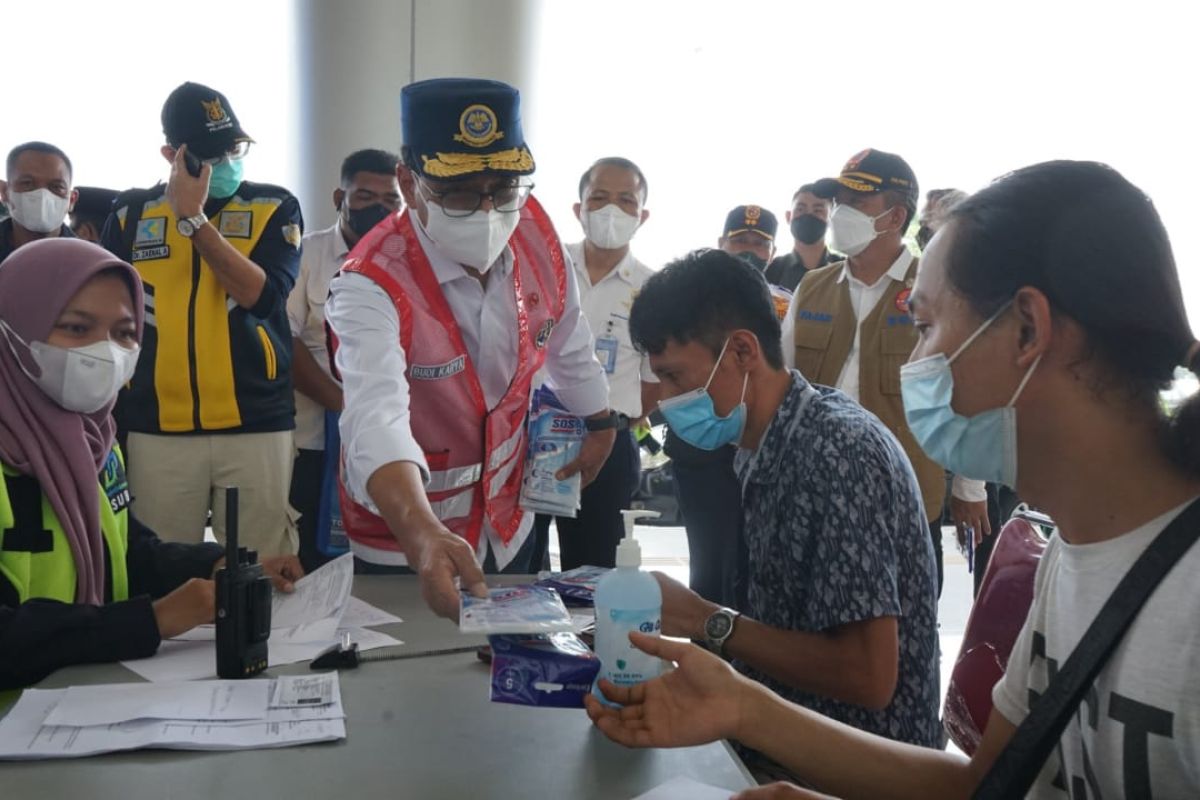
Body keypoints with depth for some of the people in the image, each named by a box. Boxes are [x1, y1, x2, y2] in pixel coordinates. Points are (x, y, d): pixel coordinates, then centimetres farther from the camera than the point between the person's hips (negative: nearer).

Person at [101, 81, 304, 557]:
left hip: (255, 427, -1)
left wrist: (193, 218, -13)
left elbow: (259, 293, -12)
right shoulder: (130, 215, 9)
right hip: (157, 430, 2)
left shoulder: (275, 207, 4)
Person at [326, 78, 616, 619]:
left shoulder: (534, 232, -12)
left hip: (511, 526, 5)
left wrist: (600, 423, 20)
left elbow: (565, 337, 7)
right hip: (404, 545, -5)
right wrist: (425, 539, -61)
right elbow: (376, 419, -44)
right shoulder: (371, 285, -28)